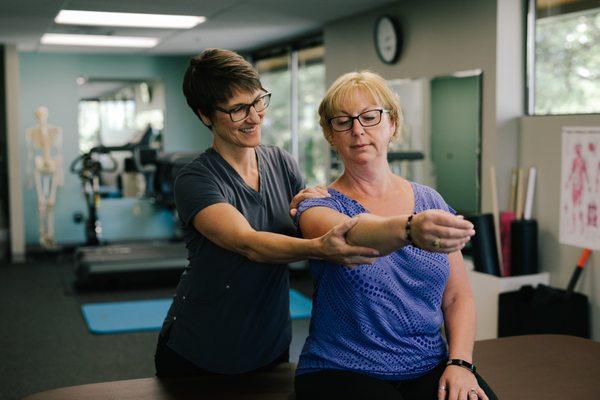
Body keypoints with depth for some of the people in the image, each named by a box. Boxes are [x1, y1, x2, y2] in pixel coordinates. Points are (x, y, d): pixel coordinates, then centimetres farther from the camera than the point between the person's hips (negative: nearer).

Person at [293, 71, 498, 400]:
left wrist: (460, 362, -7)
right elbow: (352, 235, -27)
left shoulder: (430, 203, 9)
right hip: (343, 372, -3)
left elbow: (457, 297, 9)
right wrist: (411, 230, -47)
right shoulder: (320, 206, -3)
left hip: (430, 369, 3)